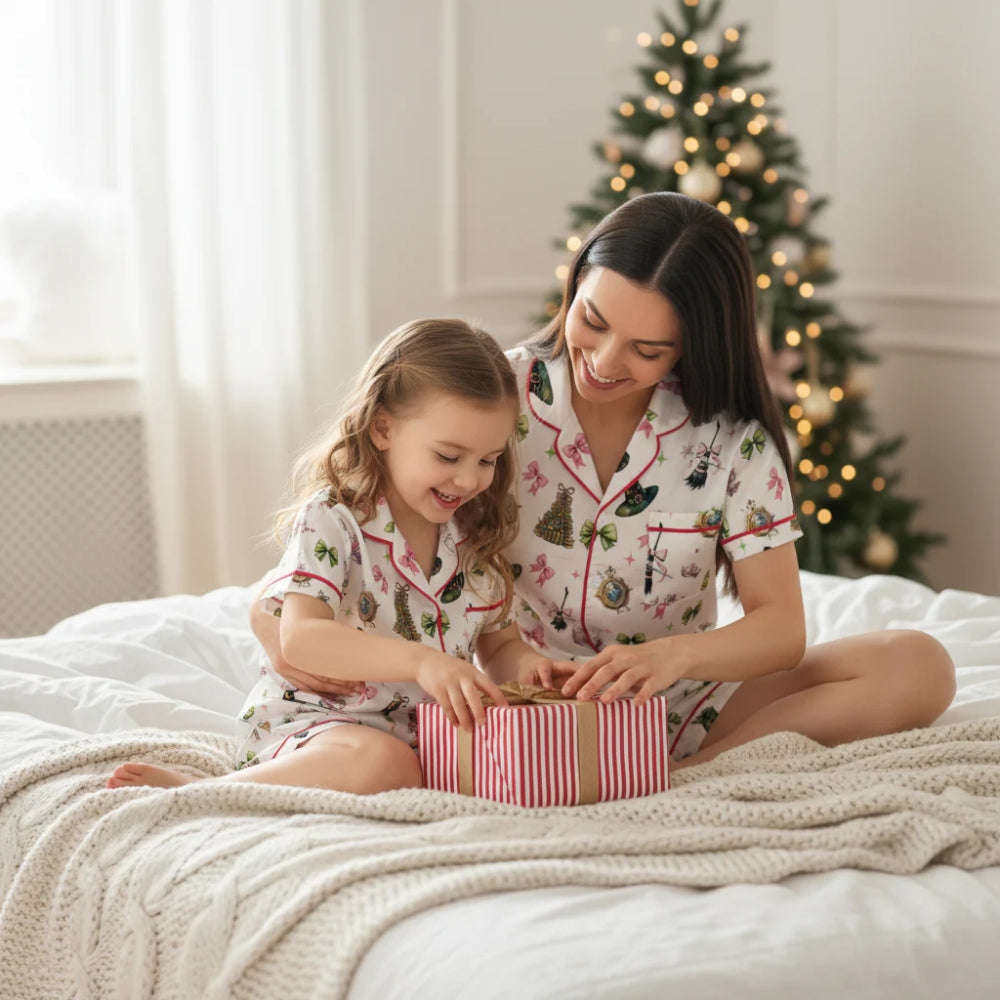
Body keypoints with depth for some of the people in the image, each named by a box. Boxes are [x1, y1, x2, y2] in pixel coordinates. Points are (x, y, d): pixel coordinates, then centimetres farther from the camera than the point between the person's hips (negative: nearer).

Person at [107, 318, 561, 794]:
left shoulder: (475, 539, 8)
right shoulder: (331, 521, -11)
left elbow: (499, 643, 18)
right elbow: (300, 638, -24)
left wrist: (522, 662, -8)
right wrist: (420, 660, -36)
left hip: (420, 733, 6)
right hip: (308, 722, -6)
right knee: (384, 764, -38)